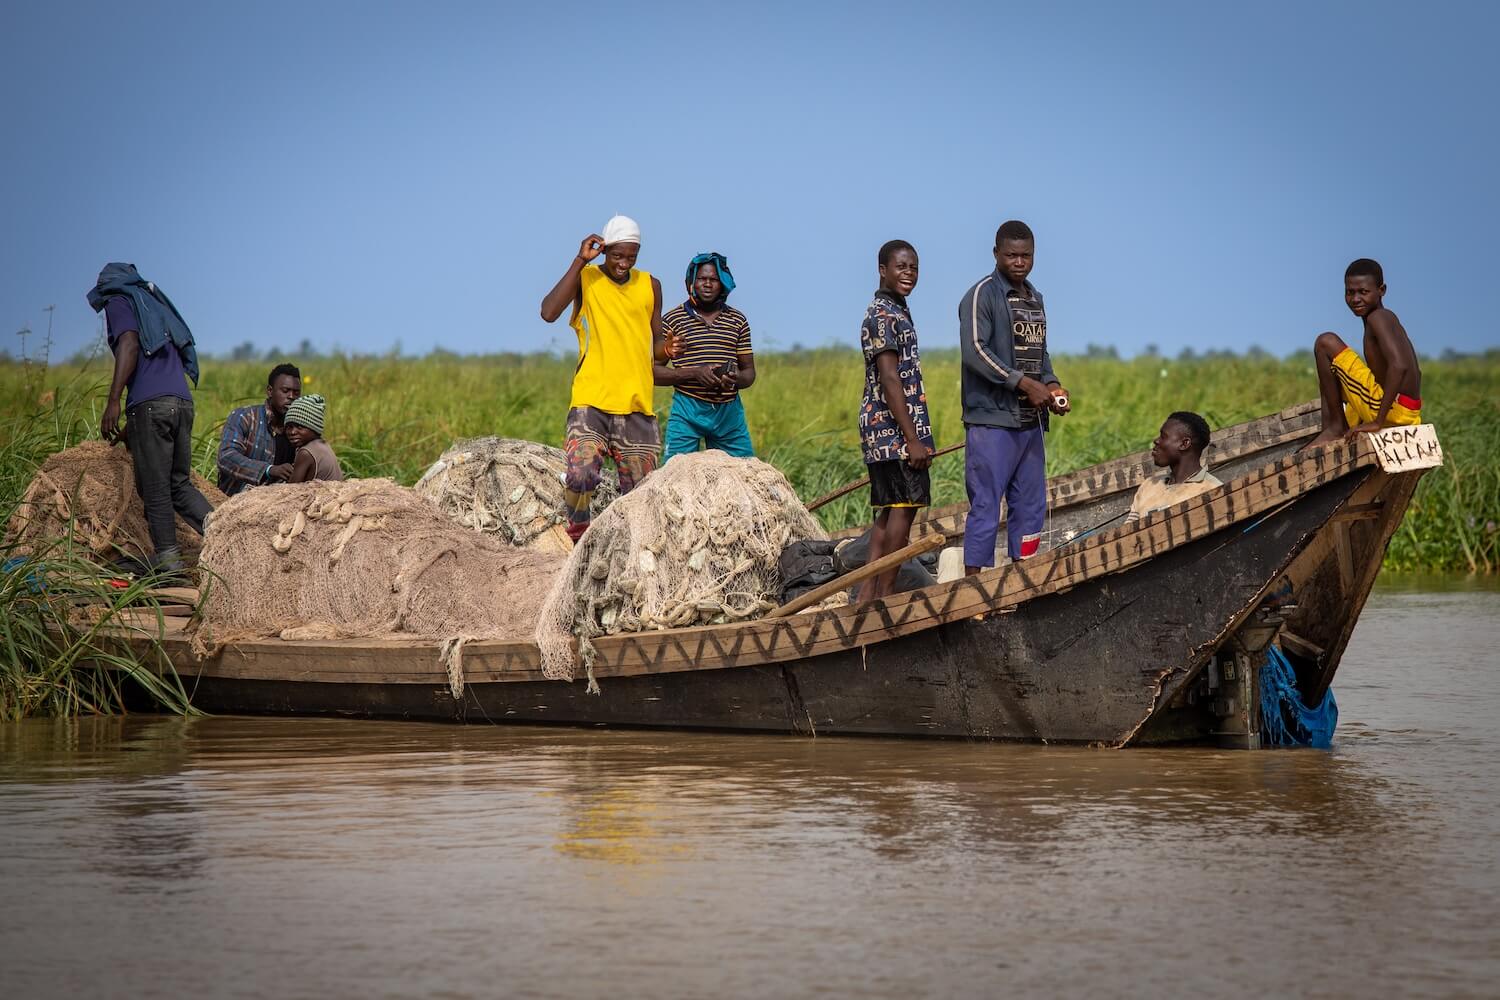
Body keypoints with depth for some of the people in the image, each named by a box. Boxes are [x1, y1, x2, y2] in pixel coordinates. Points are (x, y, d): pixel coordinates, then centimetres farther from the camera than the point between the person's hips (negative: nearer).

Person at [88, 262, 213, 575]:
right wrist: (132, 430, 35)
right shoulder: (155, 306, 31)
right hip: (182, 401, 7)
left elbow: (129, 346, -11)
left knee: (154, 485, -2)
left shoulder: (119, 302, 9)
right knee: (179, 483, 10)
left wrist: (113, 401, -17)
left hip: (150, 403, -7)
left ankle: (167, 557, -4)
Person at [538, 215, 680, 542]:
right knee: (581, 476, -21)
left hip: (637, 404, 4)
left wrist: (666, 348, -5)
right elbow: (548, 312, -17)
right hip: (591, 401, -4)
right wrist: (580, 260, -14)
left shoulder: (650, 286, 12)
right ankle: (578, 533, 2)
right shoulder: (585, 278, 1)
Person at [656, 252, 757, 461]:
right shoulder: (672, 320, 2)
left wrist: (736, 379, -11)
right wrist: (694, 373, -15)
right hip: (687, 411, -3)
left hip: (730, 412, 3)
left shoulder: (737, 321, 11)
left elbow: (749, 372, 13)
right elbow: (654, 371, -1)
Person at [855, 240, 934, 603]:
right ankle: (884, 597, -9)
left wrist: (915, 436, 25)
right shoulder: (883, 315, -12)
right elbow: (889, 380, -18)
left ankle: (867, 596, 8)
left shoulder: (896, 311, 20)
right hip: (895, 430, -10)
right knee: (904, 507, -10)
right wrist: (913, 439, -21)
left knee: (889, 512, 9)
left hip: (884, 433, 10)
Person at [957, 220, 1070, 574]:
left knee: (1031, 506, 11)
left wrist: (1052, 385, 4)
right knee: (986, 506, -8)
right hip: (992, 421, -8)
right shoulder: (983, 294, -7)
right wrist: (1024, 383, -20)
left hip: (1030, 422, 8)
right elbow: (975, 350, -18)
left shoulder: (1034, 298, 19)